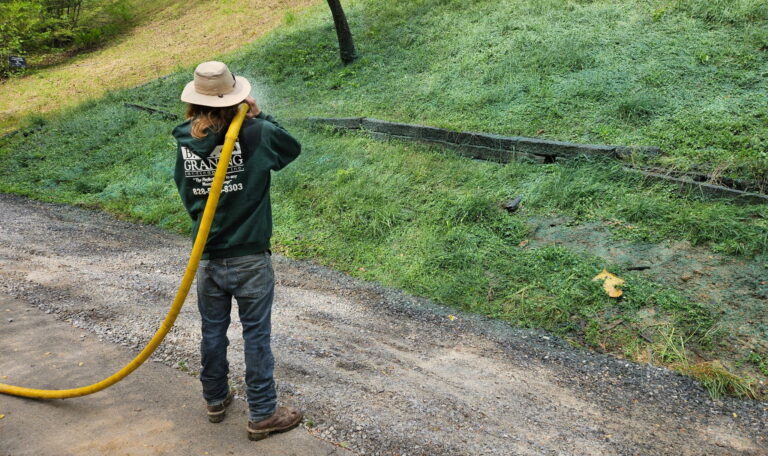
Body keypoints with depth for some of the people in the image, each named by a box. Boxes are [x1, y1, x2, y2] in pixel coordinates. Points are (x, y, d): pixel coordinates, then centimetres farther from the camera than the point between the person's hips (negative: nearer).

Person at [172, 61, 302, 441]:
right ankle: (263, 415, 17)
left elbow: (185, 191, 7)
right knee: (256, 335, 7)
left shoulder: (185, 141, -4)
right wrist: (260, 117, 7)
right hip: (250, 256, -4)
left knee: (213, 330, 18)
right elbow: (293, 148, 3)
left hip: (207, 256, 4)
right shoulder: (255, 135, -16)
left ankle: (215, 400, 36)